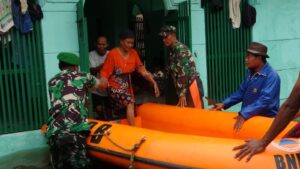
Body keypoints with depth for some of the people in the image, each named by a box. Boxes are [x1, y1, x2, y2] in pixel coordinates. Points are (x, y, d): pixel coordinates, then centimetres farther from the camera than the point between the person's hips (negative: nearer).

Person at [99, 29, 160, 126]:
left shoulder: (133, 53, -1)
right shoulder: (113, 54, -15)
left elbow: (142, 70, -1)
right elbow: (105, 71, -12)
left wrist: (154, 82, -12)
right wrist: (103, 80, -34)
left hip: (127, 87, 6)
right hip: (115, 88, -5)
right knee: (130, 103, -27)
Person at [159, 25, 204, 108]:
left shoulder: (180, 49, -14)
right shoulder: (172, 51, 14)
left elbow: (183, 72, -20)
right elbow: (171, 71, 19)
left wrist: (182, 94, -21)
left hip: (192, 85, -9)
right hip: (186, 86, 10)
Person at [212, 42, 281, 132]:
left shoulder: (271, 76, -18)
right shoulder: (250, 72, 6)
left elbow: (264, 100, -27)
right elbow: (241, 92, 15)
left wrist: (244, 115, -33)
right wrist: (224, 104, 4)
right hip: (249, 117, 7)